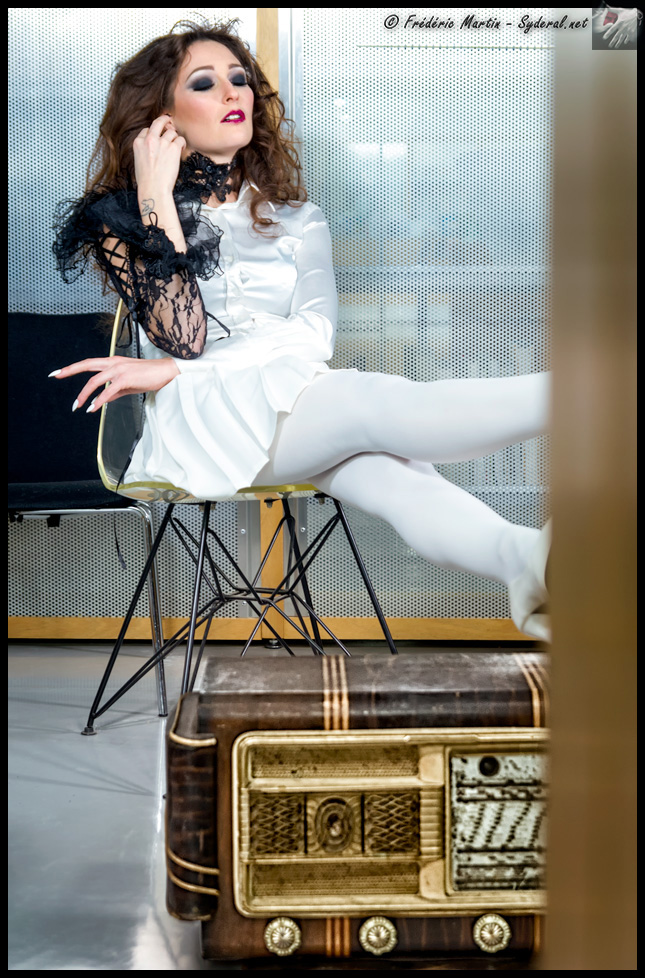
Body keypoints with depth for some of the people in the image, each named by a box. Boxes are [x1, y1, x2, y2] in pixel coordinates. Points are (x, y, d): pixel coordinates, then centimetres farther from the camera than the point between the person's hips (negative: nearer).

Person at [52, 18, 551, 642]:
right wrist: (157, 196, -5)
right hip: (200, 424, -4)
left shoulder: (296, 218, 20)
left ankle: (530, 560, -57)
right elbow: (184, 336, -7)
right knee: (376, 404, -31)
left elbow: (314, 333, 0)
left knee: (389, 473, -31)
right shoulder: (119, 220, 10)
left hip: (300, 410, 4)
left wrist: (172, 370, -11)